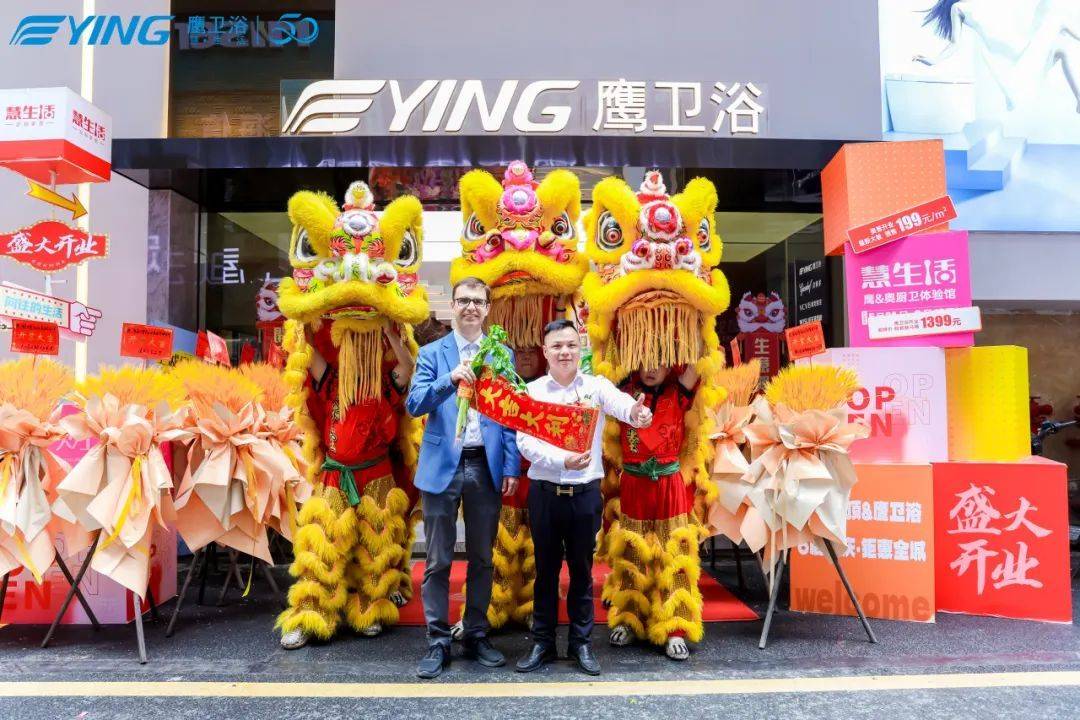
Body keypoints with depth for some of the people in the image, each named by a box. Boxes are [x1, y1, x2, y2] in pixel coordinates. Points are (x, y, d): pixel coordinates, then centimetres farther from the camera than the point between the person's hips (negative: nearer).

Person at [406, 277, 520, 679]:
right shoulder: (432, 353, 5)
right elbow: (413, 405, -6)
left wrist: (511, 466, -3)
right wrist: (449, 379, -22)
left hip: (486, 466, 2)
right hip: (443, 465, -1)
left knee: (482, 558, 11)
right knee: (438, 561, 4)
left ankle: (477, 637, 24)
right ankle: (437, 642, 15)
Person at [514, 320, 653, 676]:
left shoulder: (596, 385, -1)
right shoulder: (532, 391, -1)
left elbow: (618, 402, -22)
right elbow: (525, 441, -11)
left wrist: (635, 412, -46)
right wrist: (563, 460, -26)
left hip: (585, 492, 0)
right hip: (545, 492, 0)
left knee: (582, 570, 11)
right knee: (545, 569, 11)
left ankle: (581, 643, 24)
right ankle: (542, 643, 23)